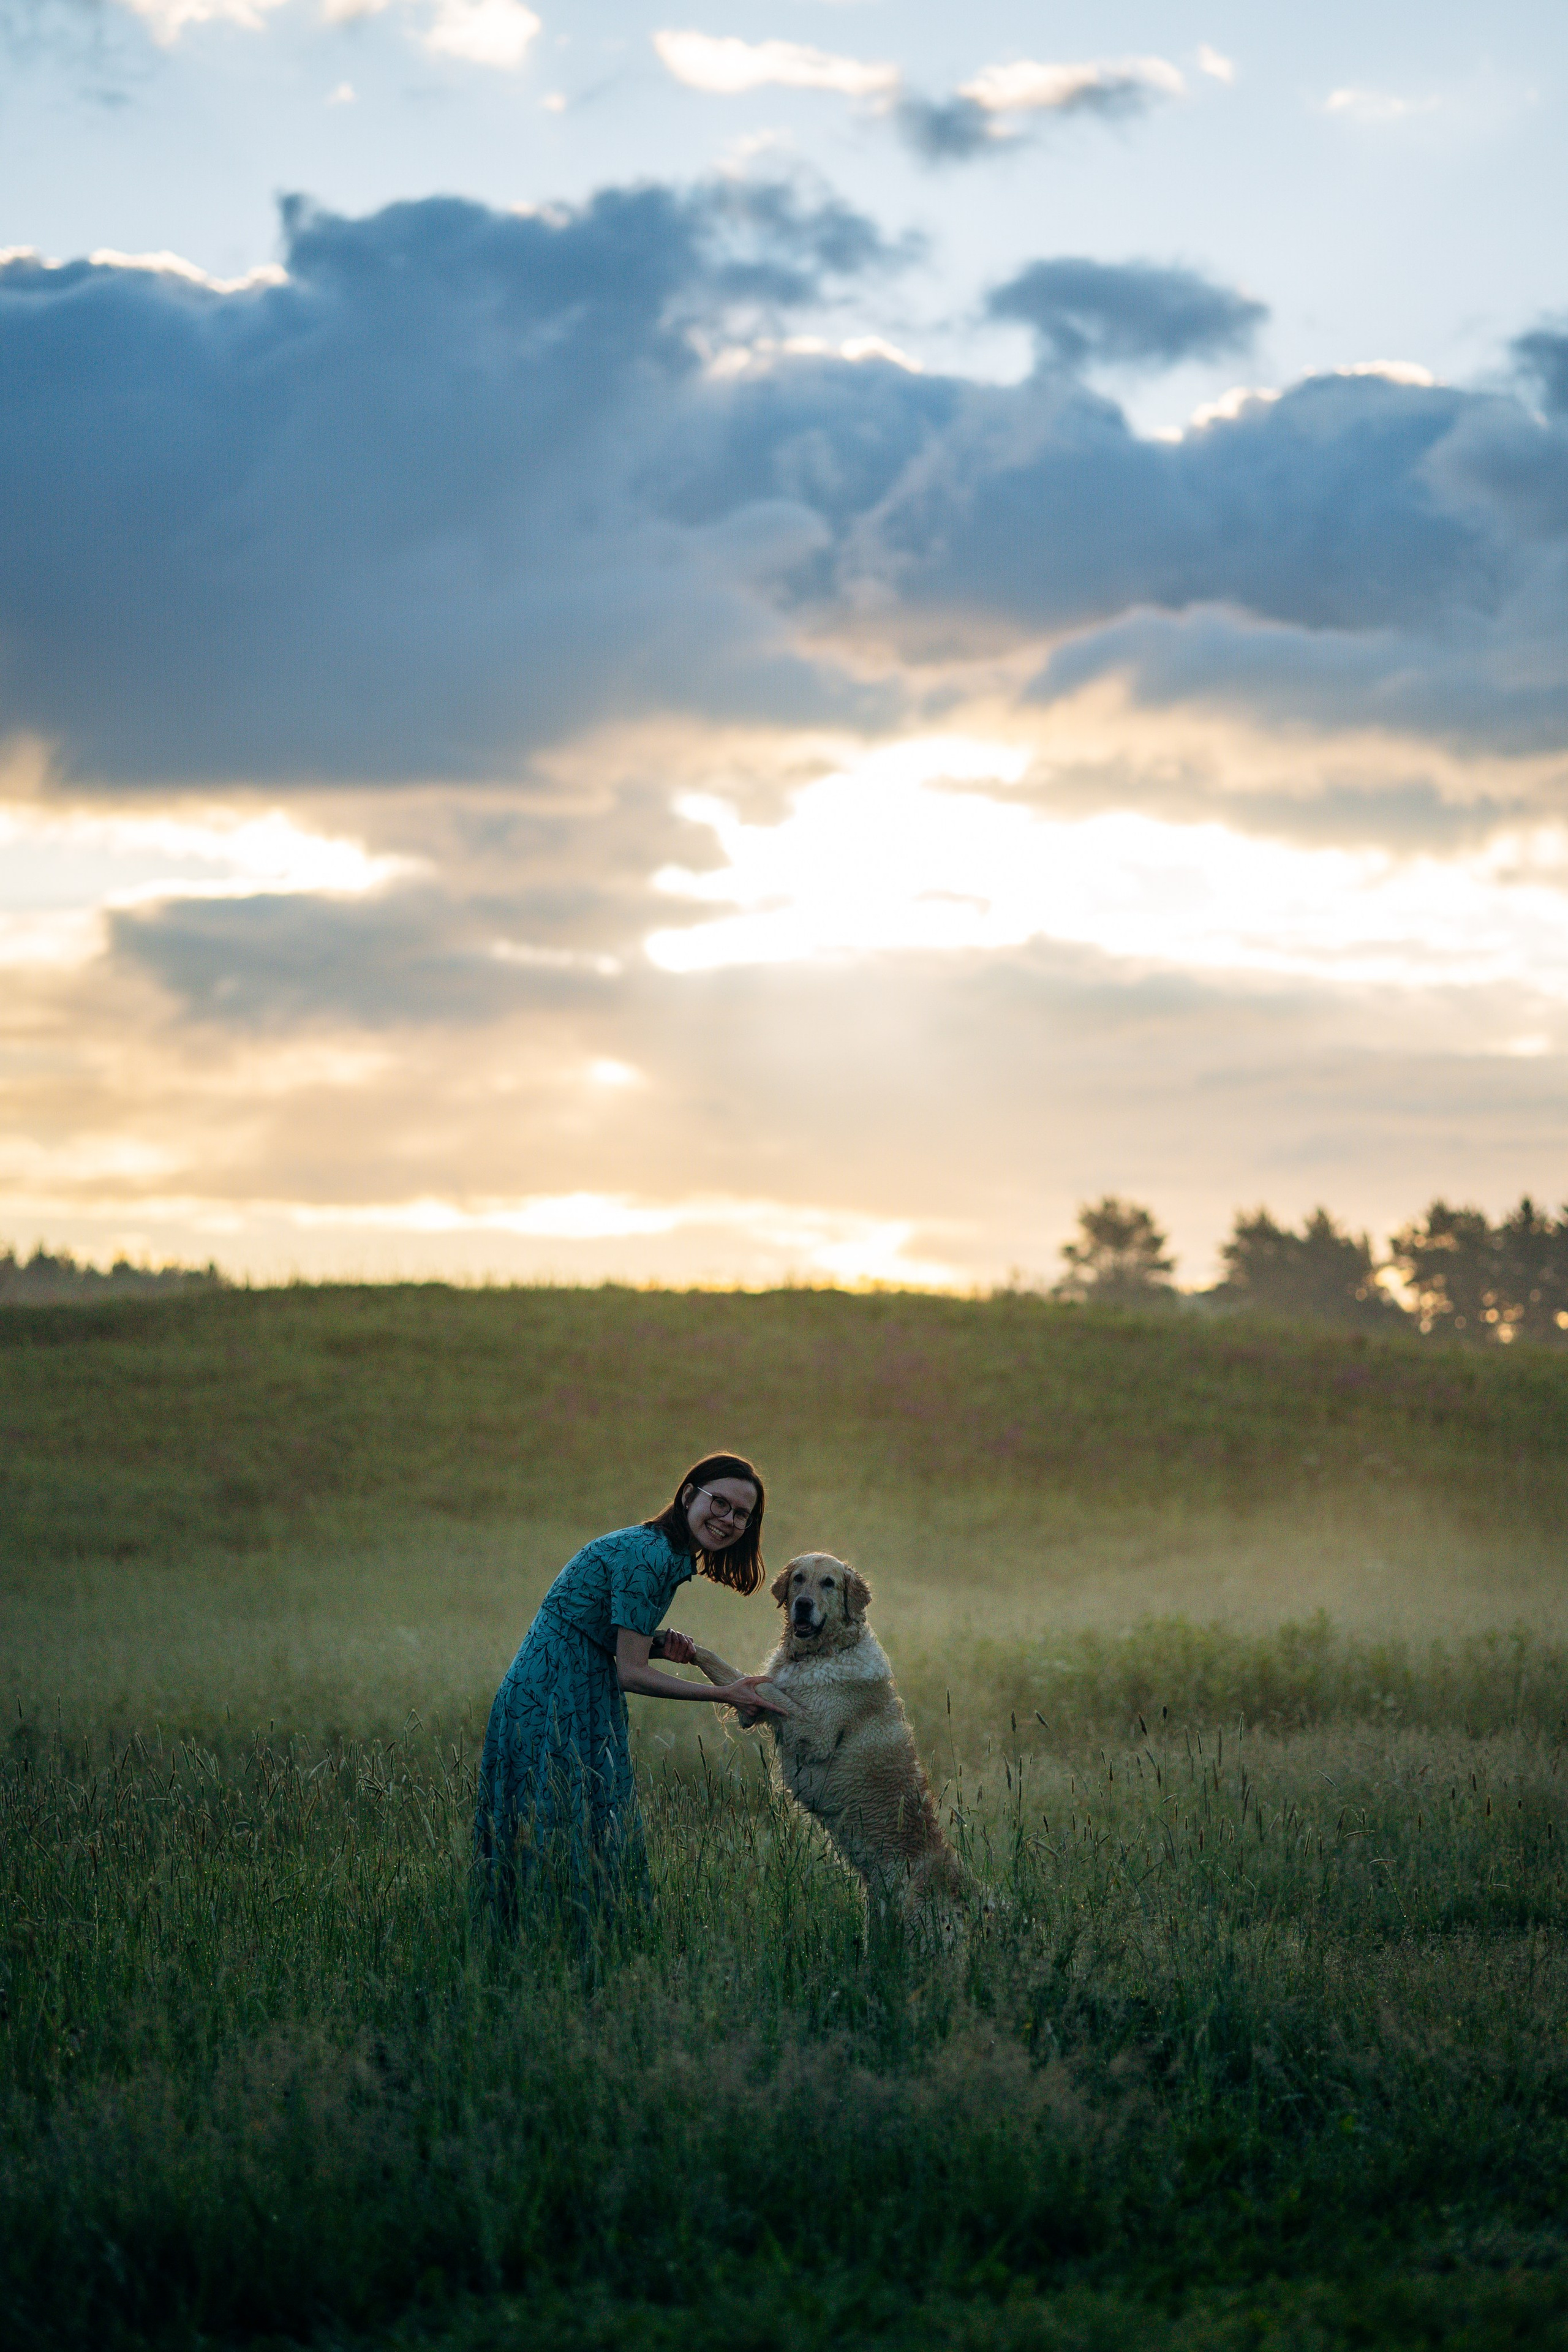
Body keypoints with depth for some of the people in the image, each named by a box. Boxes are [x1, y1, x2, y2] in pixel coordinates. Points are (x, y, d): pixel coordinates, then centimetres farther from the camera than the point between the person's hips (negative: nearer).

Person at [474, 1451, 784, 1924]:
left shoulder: (669, 1556, 12)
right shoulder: (646, 1556, -18)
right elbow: (631, 1673, -18)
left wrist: (658, 1645, -2)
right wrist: (725, 1695, -12)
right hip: (555, 1706, -10)